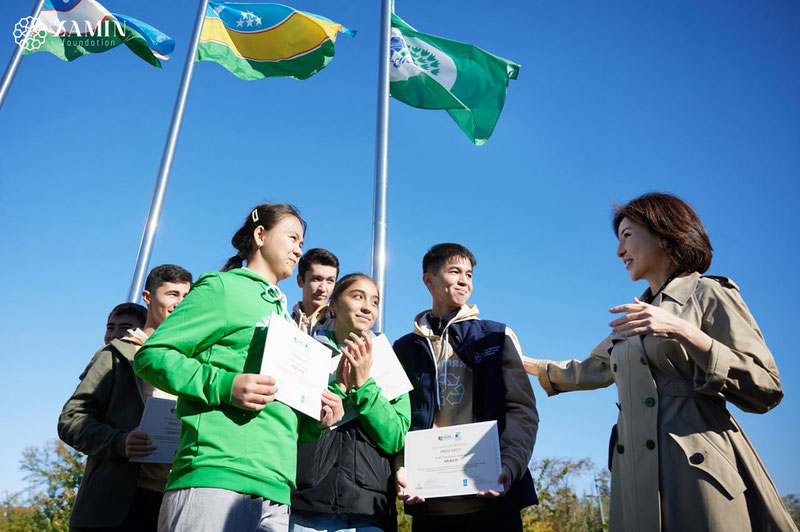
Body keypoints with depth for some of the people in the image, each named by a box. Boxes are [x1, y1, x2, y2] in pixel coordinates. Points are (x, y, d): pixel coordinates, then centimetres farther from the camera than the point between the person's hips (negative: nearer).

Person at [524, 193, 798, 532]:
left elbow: (766, 389, -9)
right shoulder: (636, 316, 20)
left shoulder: (708, 294, -1)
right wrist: (533, 366, 39)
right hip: (636, 476, 6)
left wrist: (683, 332, -19)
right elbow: (590, 372, 34)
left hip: (694, 475, -6)